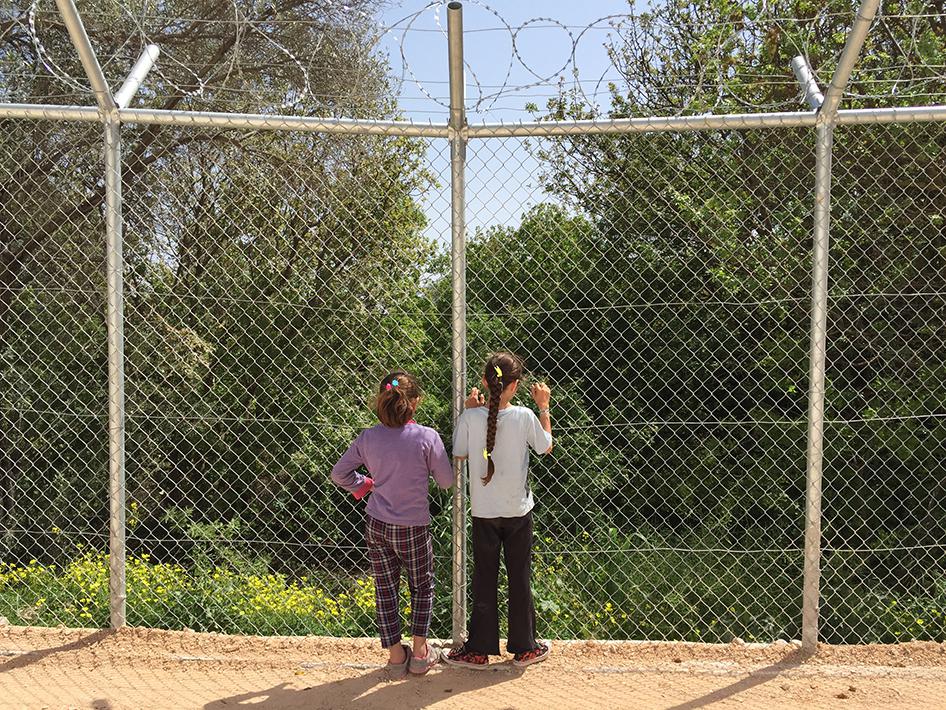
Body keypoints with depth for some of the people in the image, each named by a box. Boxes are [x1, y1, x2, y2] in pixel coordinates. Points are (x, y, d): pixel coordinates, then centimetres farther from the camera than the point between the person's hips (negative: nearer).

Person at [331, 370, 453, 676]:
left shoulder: (368, 438, -7)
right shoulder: (427, 437, -18)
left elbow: (339, 473, 1)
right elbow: (446, 481, -8)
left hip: (376, 526, 3)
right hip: (413, 527, -2)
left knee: (385, 589, 15)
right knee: (422, 587, 19)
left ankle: (396, 654, 22)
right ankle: (420, 652, 22)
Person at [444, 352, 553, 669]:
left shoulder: (471, 417, -14)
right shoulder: (524, 416, -14)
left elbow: (459, 454, 2)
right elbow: (546, 447, 3)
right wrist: (543, 407, 10)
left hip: (484, 512, 0)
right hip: (518, 511, 0)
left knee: (484, 581, 11)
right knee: (520, 579, 13)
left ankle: (479, 650, 19)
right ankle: (524, 647, 25)